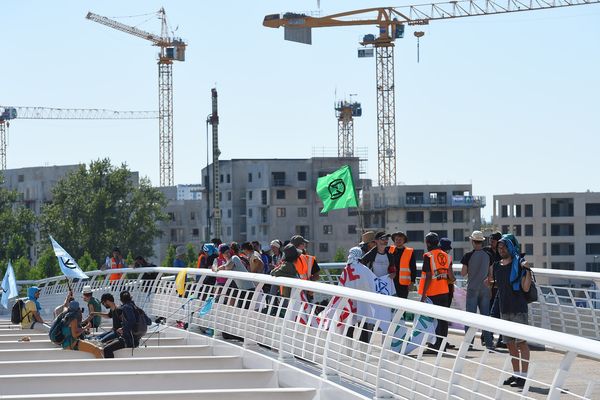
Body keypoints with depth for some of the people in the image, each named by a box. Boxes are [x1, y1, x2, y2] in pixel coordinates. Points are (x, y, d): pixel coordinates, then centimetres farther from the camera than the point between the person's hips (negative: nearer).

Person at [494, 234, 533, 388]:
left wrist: (527, 270, -23)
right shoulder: (496, 266, 11)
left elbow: (526, 288, -14)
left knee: (521, 342, -6)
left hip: (519, 309, -7)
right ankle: (516, 374, 22)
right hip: (504, 309, 7)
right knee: (510, 343, 12)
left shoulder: (519, 264, -8)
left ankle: (523, 376, -5)